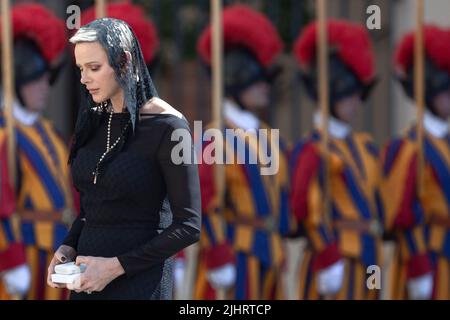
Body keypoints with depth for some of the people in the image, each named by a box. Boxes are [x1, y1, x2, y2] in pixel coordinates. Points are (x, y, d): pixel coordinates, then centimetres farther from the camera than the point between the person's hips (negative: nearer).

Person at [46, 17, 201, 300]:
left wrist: (115, 266, -17)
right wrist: (69, 247, 0)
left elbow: (188, 227, -12)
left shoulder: (167, 126, -11)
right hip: (88, 279, 6)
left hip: (139, 281, -6)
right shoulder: (94, 121, 8)